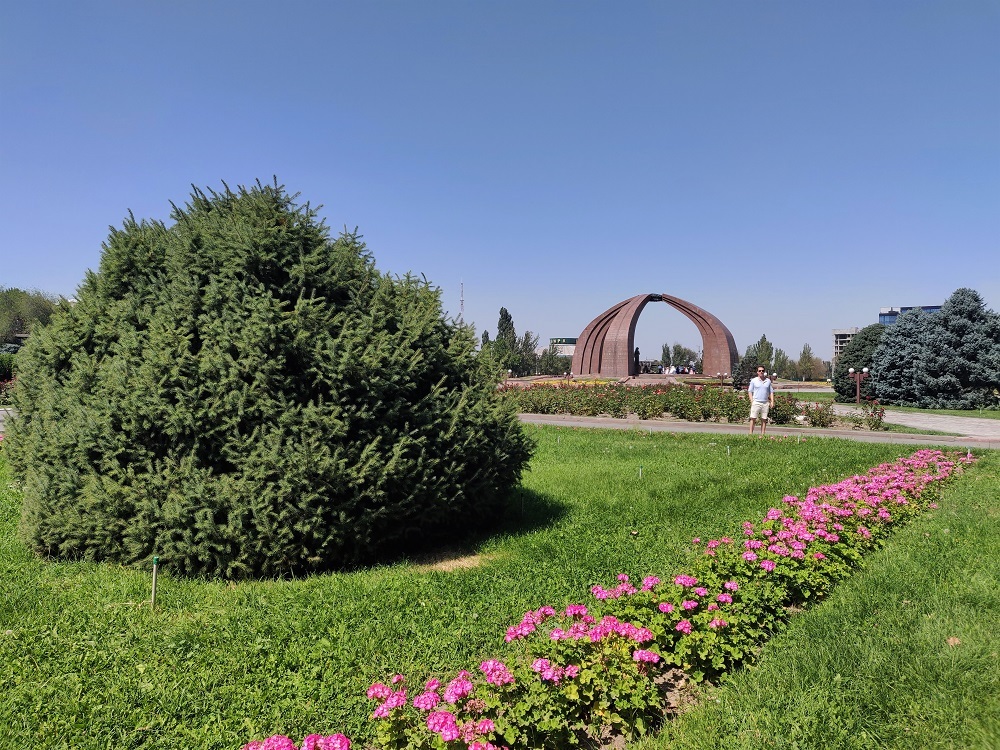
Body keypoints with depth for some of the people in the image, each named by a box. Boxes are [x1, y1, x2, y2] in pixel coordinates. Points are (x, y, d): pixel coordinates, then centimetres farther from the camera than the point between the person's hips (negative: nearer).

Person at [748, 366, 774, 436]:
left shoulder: (768, 381, 11)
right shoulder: (754, 380, 3)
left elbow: (771, 392, 15)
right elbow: (750, 391, 4)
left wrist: (772, 402, 6)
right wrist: (751, 401, -6)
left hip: (765, 403, 3)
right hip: (756, 402, -3)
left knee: (764, 420, 4)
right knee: (753, 418, -5)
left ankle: (762, 435, 9)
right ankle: (750, 434, -2)